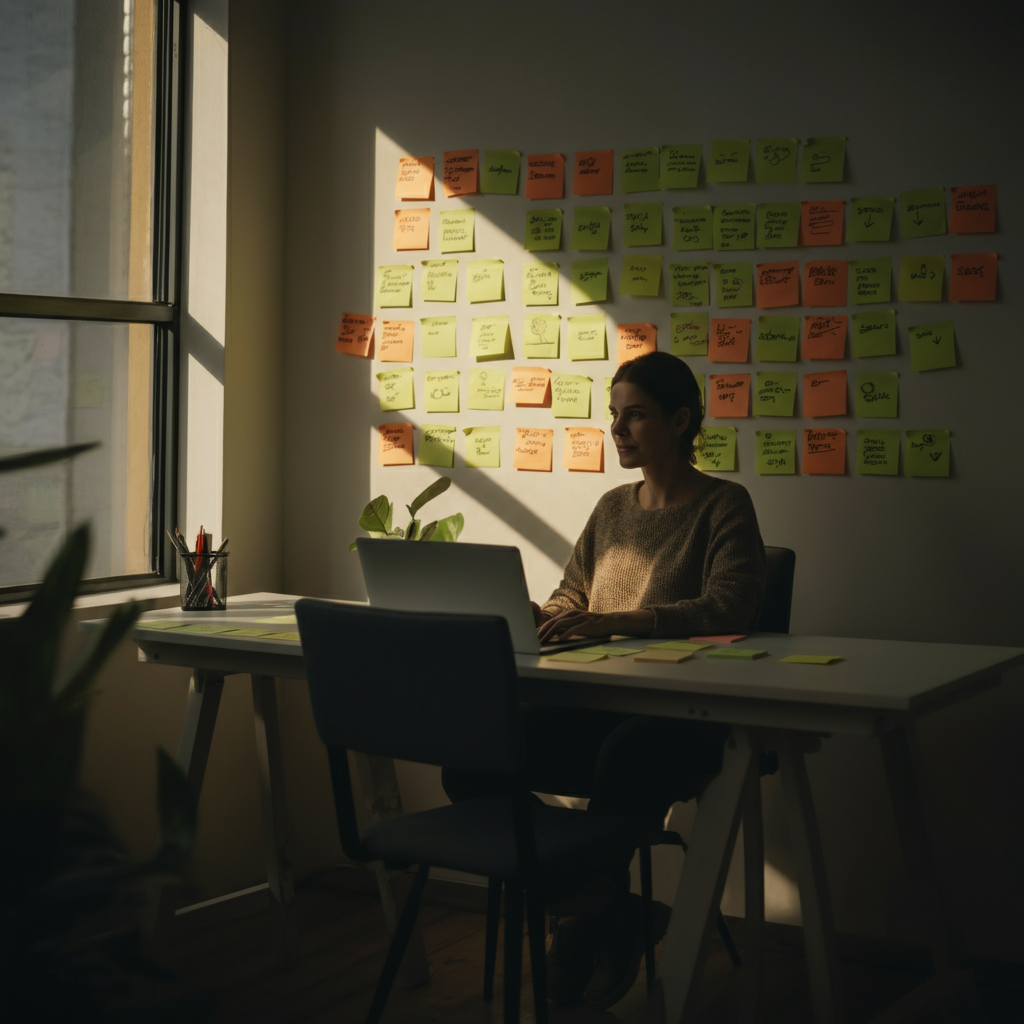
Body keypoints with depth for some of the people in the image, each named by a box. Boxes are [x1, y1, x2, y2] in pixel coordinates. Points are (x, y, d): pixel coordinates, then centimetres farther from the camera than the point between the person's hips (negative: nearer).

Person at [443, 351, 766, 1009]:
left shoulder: (724, 505, 0)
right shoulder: (613, 508, 20)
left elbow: (728, 608, -16)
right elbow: (571, 597, 23)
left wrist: (607, 620, -28)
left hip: (687, 715, -6)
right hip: (600, 706, 6)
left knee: (623, 758, -41)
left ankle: (586, 916, -12)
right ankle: (607, 917, -4)